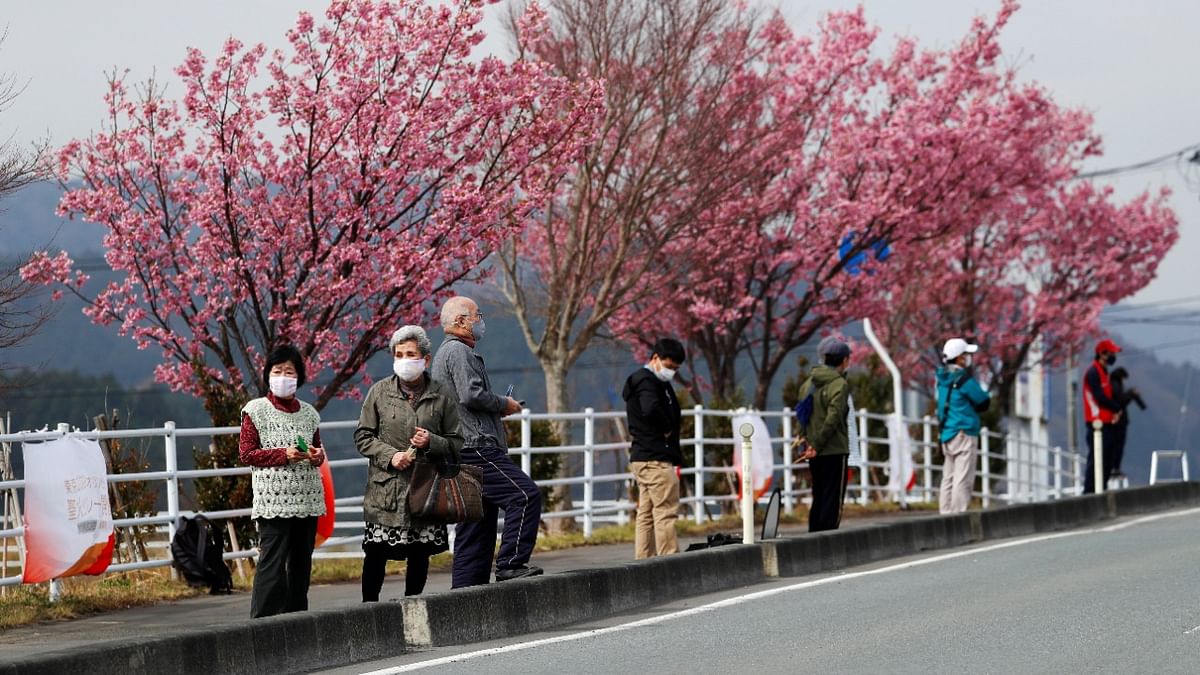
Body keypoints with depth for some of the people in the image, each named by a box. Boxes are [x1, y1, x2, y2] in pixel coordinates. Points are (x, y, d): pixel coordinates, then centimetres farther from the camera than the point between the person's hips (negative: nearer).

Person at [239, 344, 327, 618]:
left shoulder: (308, 413, 14)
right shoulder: (256, 410, 0)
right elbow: (246, 453, -4)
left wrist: (317, 456, -2)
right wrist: (284, 454, -15)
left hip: (307, 499, 5)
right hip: (273, 500, -5)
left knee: (301, 563, 8)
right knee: (272, 562, -12)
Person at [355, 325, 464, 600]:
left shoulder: (442, 396, 4)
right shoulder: (380, 392, 4)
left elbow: (457, 443, 8)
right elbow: (362, 437, 7)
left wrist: (432, 443, -13)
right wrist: (389, 455, -9)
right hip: (385, 490, -1)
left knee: (420, 554, 4)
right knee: (376, 552, -3)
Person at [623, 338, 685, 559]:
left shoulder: (649, 381, 22)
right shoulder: (647, 381, -11)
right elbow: (651, 410, -30)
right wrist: (666, 430, -14)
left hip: (641, 458, 10)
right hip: (655, 458, -10)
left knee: (646, 515, 10)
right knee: (665, 512, -10)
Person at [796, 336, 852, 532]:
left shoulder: (808, 383, 11)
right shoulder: (839, 384, -11)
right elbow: (833, 418, -18)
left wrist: (805, 440, 5)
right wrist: (817, 446, -15)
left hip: (814, 452, 7)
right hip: (835, 450, -7)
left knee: (818, 499, 14)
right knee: (833, 500, -5)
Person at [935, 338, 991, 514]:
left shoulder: (943, 378, 11)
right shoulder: (964, 379, -14)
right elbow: (984, 402, -7)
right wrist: (985, 395, 12)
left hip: (946, 434, 9)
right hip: (964, 432, -9)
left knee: (949, 478, 11)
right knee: (963, 478, -9)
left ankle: (946, 514, 11)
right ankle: (958, 514, -13)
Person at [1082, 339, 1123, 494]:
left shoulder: (1104, 372, 21)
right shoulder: (1093, 372, -10)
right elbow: (1100, 397, -17)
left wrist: (1116, 411, 3)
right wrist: (1117, 408, -4)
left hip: (1108, 424, 10)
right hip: (1098, 424, -10)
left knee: (1107, 462, 10)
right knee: (1096, 460, -13)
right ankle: (1089, 493, -15)